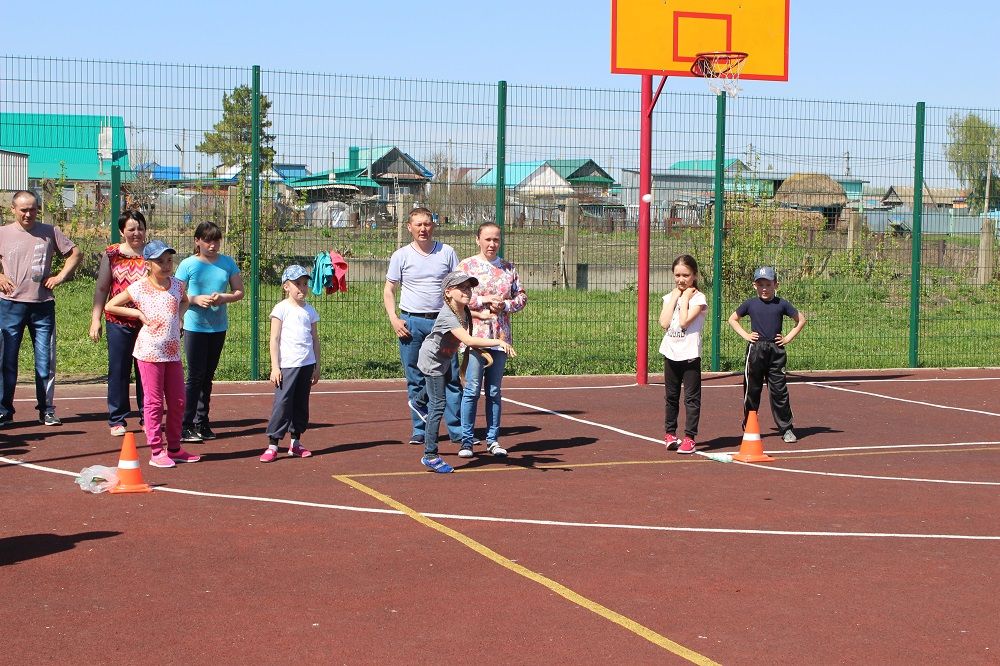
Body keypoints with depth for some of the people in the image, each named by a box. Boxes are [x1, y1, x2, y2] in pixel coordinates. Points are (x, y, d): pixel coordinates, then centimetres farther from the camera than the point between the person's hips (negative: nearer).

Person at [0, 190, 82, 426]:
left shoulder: (50, 232, 5)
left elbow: (75, 253, 12)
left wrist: (61, 276, 1)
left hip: (43, 305, 1)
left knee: (45, 362, 3)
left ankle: (46, 410, 11)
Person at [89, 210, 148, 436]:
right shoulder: (111, 254, 5)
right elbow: (101, 288, 7)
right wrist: (95, 319, 1)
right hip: (118, 322, 0)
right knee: (118, 370, 4)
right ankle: (117, 419, 12)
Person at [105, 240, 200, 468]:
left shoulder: (177, 285, 6)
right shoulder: (139, 288, -7)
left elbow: (184, 301, 29)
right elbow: (110, 306, 0)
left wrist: (178, 317, 9)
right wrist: (139, 313, -7)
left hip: (173, 352, 5)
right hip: (150, 352, -5)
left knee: (177, 401, 9)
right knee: (154, 401, 0)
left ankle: (174, 448, 22)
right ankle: (156, 451, 6)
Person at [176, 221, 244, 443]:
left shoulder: (228, 263, 4)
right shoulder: (188, 265, -5)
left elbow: (239, 292, 4)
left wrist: (223, 298, -15)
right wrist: (196, 299, -21)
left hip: (218, 327, 4)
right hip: (194, 327, -4)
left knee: (208, 376, 11)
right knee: (195, 376, -7)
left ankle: (202, 423, 19)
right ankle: (185, 426, -5)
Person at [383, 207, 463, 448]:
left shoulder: (447, 252, 6)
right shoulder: (401, 256, 4)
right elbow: (389, 290, 8)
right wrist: (394, 319, -5)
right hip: (411, 323, 0)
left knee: (450, 377, -3)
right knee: (415, 380, 4)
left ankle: (457, 430, 1)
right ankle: (419, 430, 12)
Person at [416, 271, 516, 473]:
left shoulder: (466, 312, -10)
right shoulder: (447, 316, -36)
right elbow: (468, 340, -48)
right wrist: (497, 342, -53)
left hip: (446, 359, 9)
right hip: (432, 360, -9)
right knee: (438, 405, -11)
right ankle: (430, 456, -8)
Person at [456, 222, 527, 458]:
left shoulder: (508, 268, 12)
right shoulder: (466, 266, 1)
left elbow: (521, 297, 11)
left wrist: (504, 305, -7)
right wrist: (483, 300, -13)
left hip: (500, 335, 4)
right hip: (474, 334, -4)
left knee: (494, 390, 9)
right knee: (472, 389, -6)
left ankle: (493, 440, 15)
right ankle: (466, 440, 1)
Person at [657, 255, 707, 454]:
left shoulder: (698, 298, -6)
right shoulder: (669, 297, 9)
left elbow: (684, 321, -20)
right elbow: (664, 323, -7)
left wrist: (685, 298, -11)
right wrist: (675, 297, -4)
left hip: (690, 354, -5)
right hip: (671, 353, 5)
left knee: (691, 397, -3)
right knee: (671, 396, 14)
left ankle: (689, 438, -1)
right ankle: (670, 433, 24)